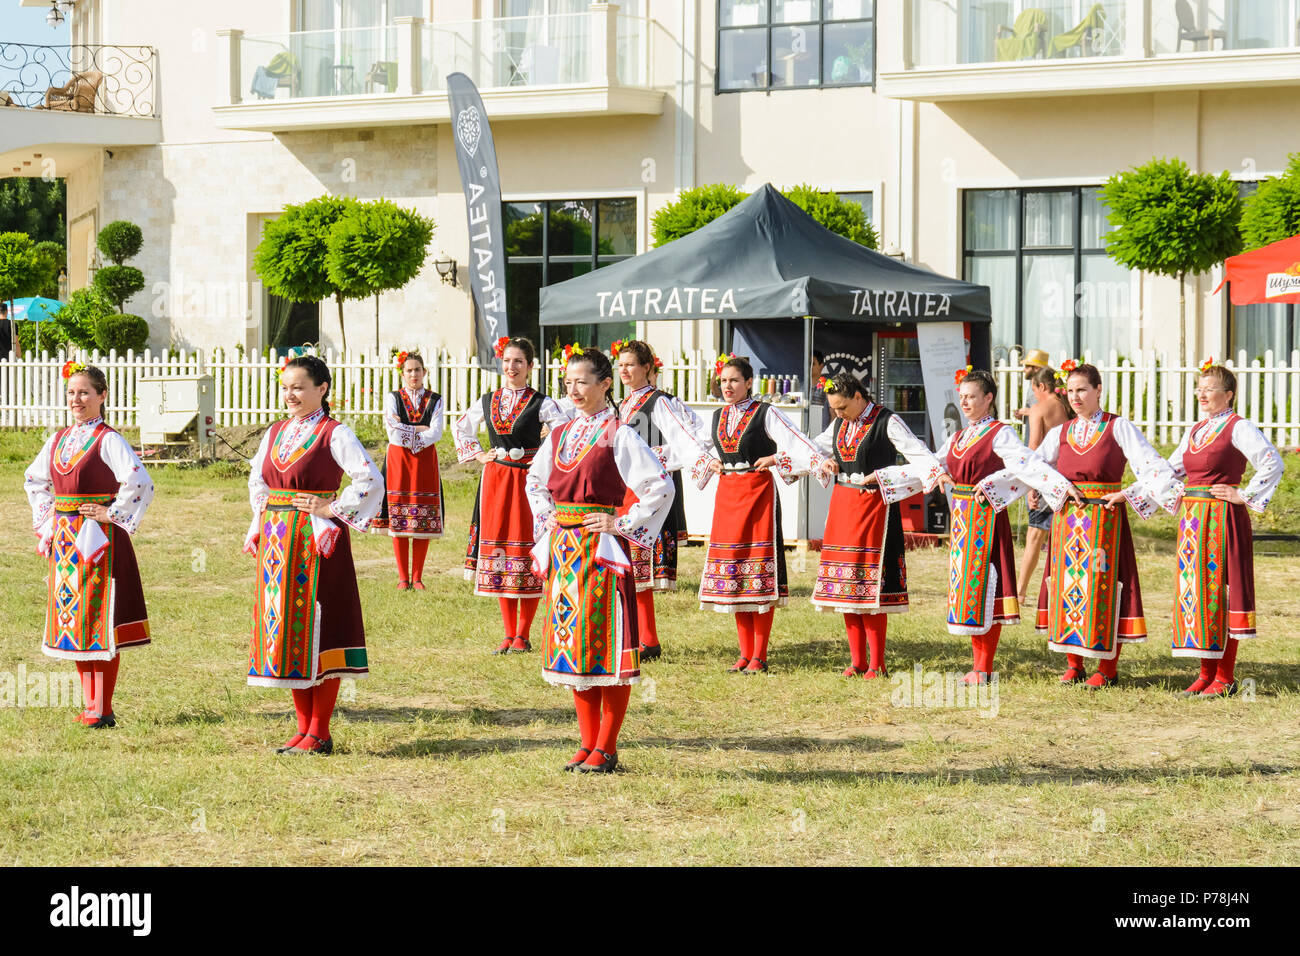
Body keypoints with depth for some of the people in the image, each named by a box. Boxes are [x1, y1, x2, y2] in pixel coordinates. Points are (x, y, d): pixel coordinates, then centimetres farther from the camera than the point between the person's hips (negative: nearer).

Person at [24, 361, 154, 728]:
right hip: (66, 540, 7)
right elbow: (34, 479, 27)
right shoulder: (58, 440, 11)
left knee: (99, 620, -5)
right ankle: (89, 705, 16)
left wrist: (112, 513, -14)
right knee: (73, 619, 9)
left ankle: (102, 710, -2)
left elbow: (140, 483, -22)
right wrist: (46, 516, 16)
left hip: (98, 539, -7)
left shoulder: (107, 440, -10)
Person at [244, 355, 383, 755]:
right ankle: (304, 727, 16)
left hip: (315, 542, -7)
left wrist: (332, 509, -13)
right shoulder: (275, 433, 12)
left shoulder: (334, 434, -8)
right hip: (277, 543, 7)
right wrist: (262, 524, 14)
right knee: (284, 632, 8)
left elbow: (371, 480, -15)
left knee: (315, 630, -5)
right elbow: (257, 481, 26)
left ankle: (320, 733, 2)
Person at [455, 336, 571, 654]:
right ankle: (508, 634, 12)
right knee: (497, 550, 4)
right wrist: (477, 454, 14)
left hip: (528, 481, -4)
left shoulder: (541, 404, -5)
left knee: (526, 553, -4)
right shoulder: (487, 401, 8)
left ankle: (523, 636, 4)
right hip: (494, 481, 4)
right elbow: (461, 427, 24)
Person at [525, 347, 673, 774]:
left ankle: (606, 748, 1)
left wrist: (622, 524, -12)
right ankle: (587, 742, 16)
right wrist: (546, 517, 15)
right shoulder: (560, 435, 12)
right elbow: (534, 479, 30)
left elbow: (661, 487, -12)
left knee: (606, 644, -4)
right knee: (570, 642, 8)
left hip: (601, 549, -7)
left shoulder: (618, 435, -8)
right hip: (563, 551, 7)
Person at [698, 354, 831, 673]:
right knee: (733, 569, 4)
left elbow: (795, 443, -12)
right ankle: (745, 653, 11)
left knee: (760, 573, -5)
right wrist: (711, 464, 10)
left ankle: (759, 656, -2)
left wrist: (775, 458, -28)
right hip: (727, 493, 6)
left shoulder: (765, 413, -3)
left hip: (758, 491, -6)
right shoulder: (718, 417, 13)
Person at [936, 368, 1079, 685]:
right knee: (967, 589, 9)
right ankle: (979, 664, 15)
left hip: (986, 516, -8)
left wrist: (1063, 485, -31)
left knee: (983, 587, -6)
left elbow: (1029, 464, -19)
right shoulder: (959, 437, 15)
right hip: (962, 518, 8)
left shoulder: (999, 434, -9)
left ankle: (984, 669, -2)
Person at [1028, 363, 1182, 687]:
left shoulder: (1118, 427, -2)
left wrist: (1128, 493, -18)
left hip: (1104, 521, -4)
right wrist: (1033, 491, 2)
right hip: (1067, 520, 4)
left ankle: (1107, 669, 3)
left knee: (1102, 587, -4)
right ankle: (1073, 665, 16)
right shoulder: (1061, 433, 11)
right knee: (1067, 585, 5)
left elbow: (1152, 465, -8)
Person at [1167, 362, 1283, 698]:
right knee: (1195, 592, 8)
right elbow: (1171, 470, 22)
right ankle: (1206, 673, 15)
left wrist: (1246, 495, -14)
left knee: (1220, 592, -5)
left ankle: (1225, 677, 0)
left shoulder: (1239, 428, -8)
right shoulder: (1195, 431, 16)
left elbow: (1272, 463, -17)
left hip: (1222, 519, -8)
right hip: (1193, 519, 8)